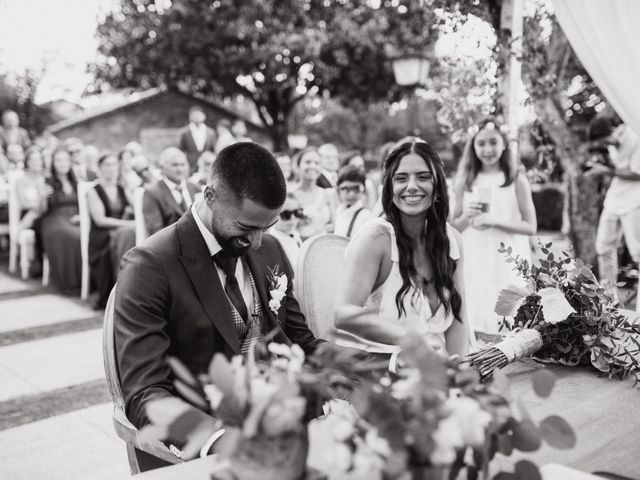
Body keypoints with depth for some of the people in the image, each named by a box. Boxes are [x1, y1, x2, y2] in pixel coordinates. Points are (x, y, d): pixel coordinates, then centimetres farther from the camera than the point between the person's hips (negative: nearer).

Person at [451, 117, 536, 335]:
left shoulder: (517, 179, 0)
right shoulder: (465, 182, 6)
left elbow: (530, 227, -2)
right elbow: (453, 227, 12)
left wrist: (495, 221, -15)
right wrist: (467, 217, -9)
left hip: (507, 262, -2)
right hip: (473, 262, 2)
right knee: (474, 322, 0)